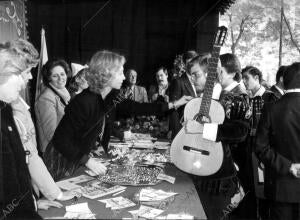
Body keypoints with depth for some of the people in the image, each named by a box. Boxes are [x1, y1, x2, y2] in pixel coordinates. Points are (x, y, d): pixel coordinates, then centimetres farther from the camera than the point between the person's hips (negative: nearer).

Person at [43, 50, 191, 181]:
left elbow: (135, 108, 0)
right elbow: (61, 140, -26)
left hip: (82, 158, 7)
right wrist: (87, 161, -30)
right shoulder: (83, 102, -29)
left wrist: (172, 105, 0)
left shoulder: (112, 97, -6)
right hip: (63, 162, -7)